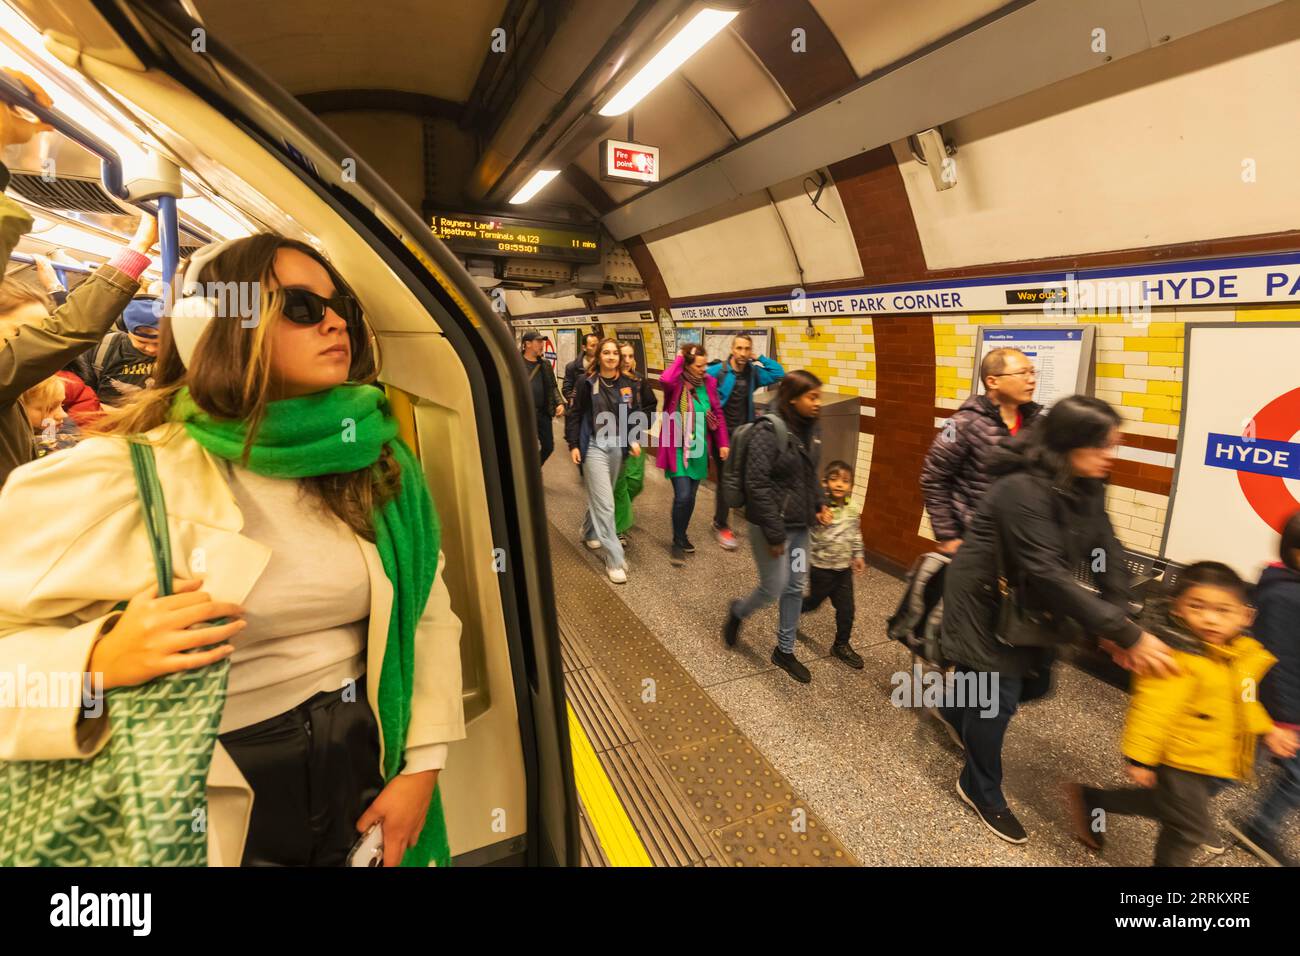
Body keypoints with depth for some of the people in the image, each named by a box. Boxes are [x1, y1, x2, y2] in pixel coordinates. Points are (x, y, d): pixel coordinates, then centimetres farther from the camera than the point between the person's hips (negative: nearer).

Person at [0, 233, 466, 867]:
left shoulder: (377, 463, -3)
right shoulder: (126, 477, -15)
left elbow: (427, 611, 0)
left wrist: (422, 763, -3)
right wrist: (101, 661, -30)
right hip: (213, 819, -3)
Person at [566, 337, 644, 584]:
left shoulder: (627, 384, 5)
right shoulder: (587, 383, -6)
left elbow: (634, 414, 12)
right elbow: (574, 415, -2)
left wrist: (635, 440, 0)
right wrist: (573, 445, -8)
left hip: (618, 446, 5)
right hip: (594, 446, -5)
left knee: (599, 497, 18)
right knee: (605, 504, -8)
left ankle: (589, 532, 45)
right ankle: (614, 560, -5)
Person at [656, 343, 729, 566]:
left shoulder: (709, 383, 2)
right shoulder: (676, 383, -12)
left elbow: (717, 413, 11)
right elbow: (665, 380, -37)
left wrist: (723, 443, 9)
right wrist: (678, 359, -21)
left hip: (699, 448, 5)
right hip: (677, 448, -5)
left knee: (691, 496, 12)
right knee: (682, 496, -10)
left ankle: (682, 535, 34)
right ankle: (678, 542, 9)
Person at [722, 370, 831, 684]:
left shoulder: (810, 429, 4)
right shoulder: (769, 430, -19)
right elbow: (757, 484, -21)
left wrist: (820, 504, 2)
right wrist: (774, 533, -20)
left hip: (800, 524, 7)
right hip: (771, 524, -7)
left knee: (795, 588, 14)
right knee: (773, 589, 3)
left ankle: (785, 651, 31)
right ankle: (738, 612, 35)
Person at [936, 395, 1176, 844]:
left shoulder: (1086, 487, -3)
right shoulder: (1024, 490, -32)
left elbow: (1107, 554, -6)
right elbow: (1049, 575, -35)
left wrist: (1118, 624, -18)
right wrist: (1126, 634, -34)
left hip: (1027, 603, 9)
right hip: (984, 600, -8)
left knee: (1036, 682, 19)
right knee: (999, 696, 1)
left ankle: (956, 708, 48)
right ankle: (981, 792, 26)